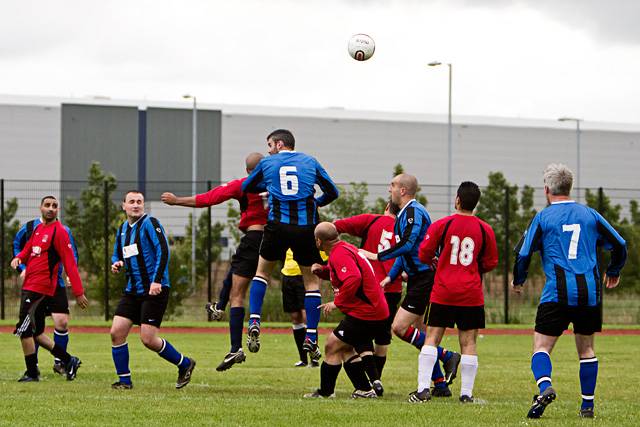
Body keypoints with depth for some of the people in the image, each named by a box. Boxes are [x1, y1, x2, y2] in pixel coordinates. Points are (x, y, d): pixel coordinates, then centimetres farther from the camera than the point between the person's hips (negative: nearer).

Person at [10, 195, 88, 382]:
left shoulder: (59, 231, -11)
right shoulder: (38, 228, 14)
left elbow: (70, 263, -14)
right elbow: (27, 250, 27)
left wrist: (78, 292, -17)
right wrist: (18, 258, 2)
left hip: (40, 288, -9)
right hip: (29, 287, 9)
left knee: (24, 331, -7)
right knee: (35, 333, 13)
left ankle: (32, 373, 4)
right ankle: (69, 361, 21)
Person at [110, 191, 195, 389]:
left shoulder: (150, 223, -8)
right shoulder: (122, 229, 14)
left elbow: (163, 251, -17)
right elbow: (117, 254, 27)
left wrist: (157, 280, -25)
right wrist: (116, 264, 3)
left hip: (154, 290, -7)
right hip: (133, 290, 7)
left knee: (148, 339, -10)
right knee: (116, 333, -4)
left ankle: (185, 364, 11)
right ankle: (124, 380, 7)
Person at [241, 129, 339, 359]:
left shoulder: (267, 163, 10)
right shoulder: (310, 162, 11)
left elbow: (246, 187, 23)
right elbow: (332, 192, 16)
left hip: (278, 226, 0)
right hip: (306, 227, 0)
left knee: (262, 270, 21)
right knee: (312, 280, 11)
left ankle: (254, 323, 5)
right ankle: (311, 338, 5)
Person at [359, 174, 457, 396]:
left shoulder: (414, 211, -14)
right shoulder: (405, 213, 18)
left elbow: (407, 244, -25)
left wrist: (377, 256, -18)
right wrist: (390, 276, 17)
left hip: (424, 278, -10)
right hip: (417, 278, 10)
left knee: (399, 327, -14)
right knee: (420, 334, 10)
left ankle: (446, 356, -8)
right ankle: (440, 384, 13)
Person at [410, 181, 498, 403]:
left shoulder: (441, 225, -5)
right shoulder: (485, 229, 0)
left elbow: (424, 255, 0)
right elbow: (491, 263, 8)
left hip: (443, 292, -1)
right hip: (472, 295, 1)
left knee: (432, 338, 3)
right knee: (468, 342, 4)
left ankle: (423, 388, -6)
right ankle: (466, 392, 2)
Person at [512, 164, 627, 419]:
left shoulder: (543, 217, 1)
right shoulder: (589, 215, 10)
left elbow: (523, 254, 0)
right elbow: (619, 245, 14)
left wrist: (518, 281, 19)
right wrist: (613, 272, 33)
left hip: (557, 293, -3)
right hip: (590, 293, 3)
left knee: (542, 345, -2)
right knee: (586, 348, 16)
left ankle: (545, 387, -29)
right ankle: (588, 405, 16)